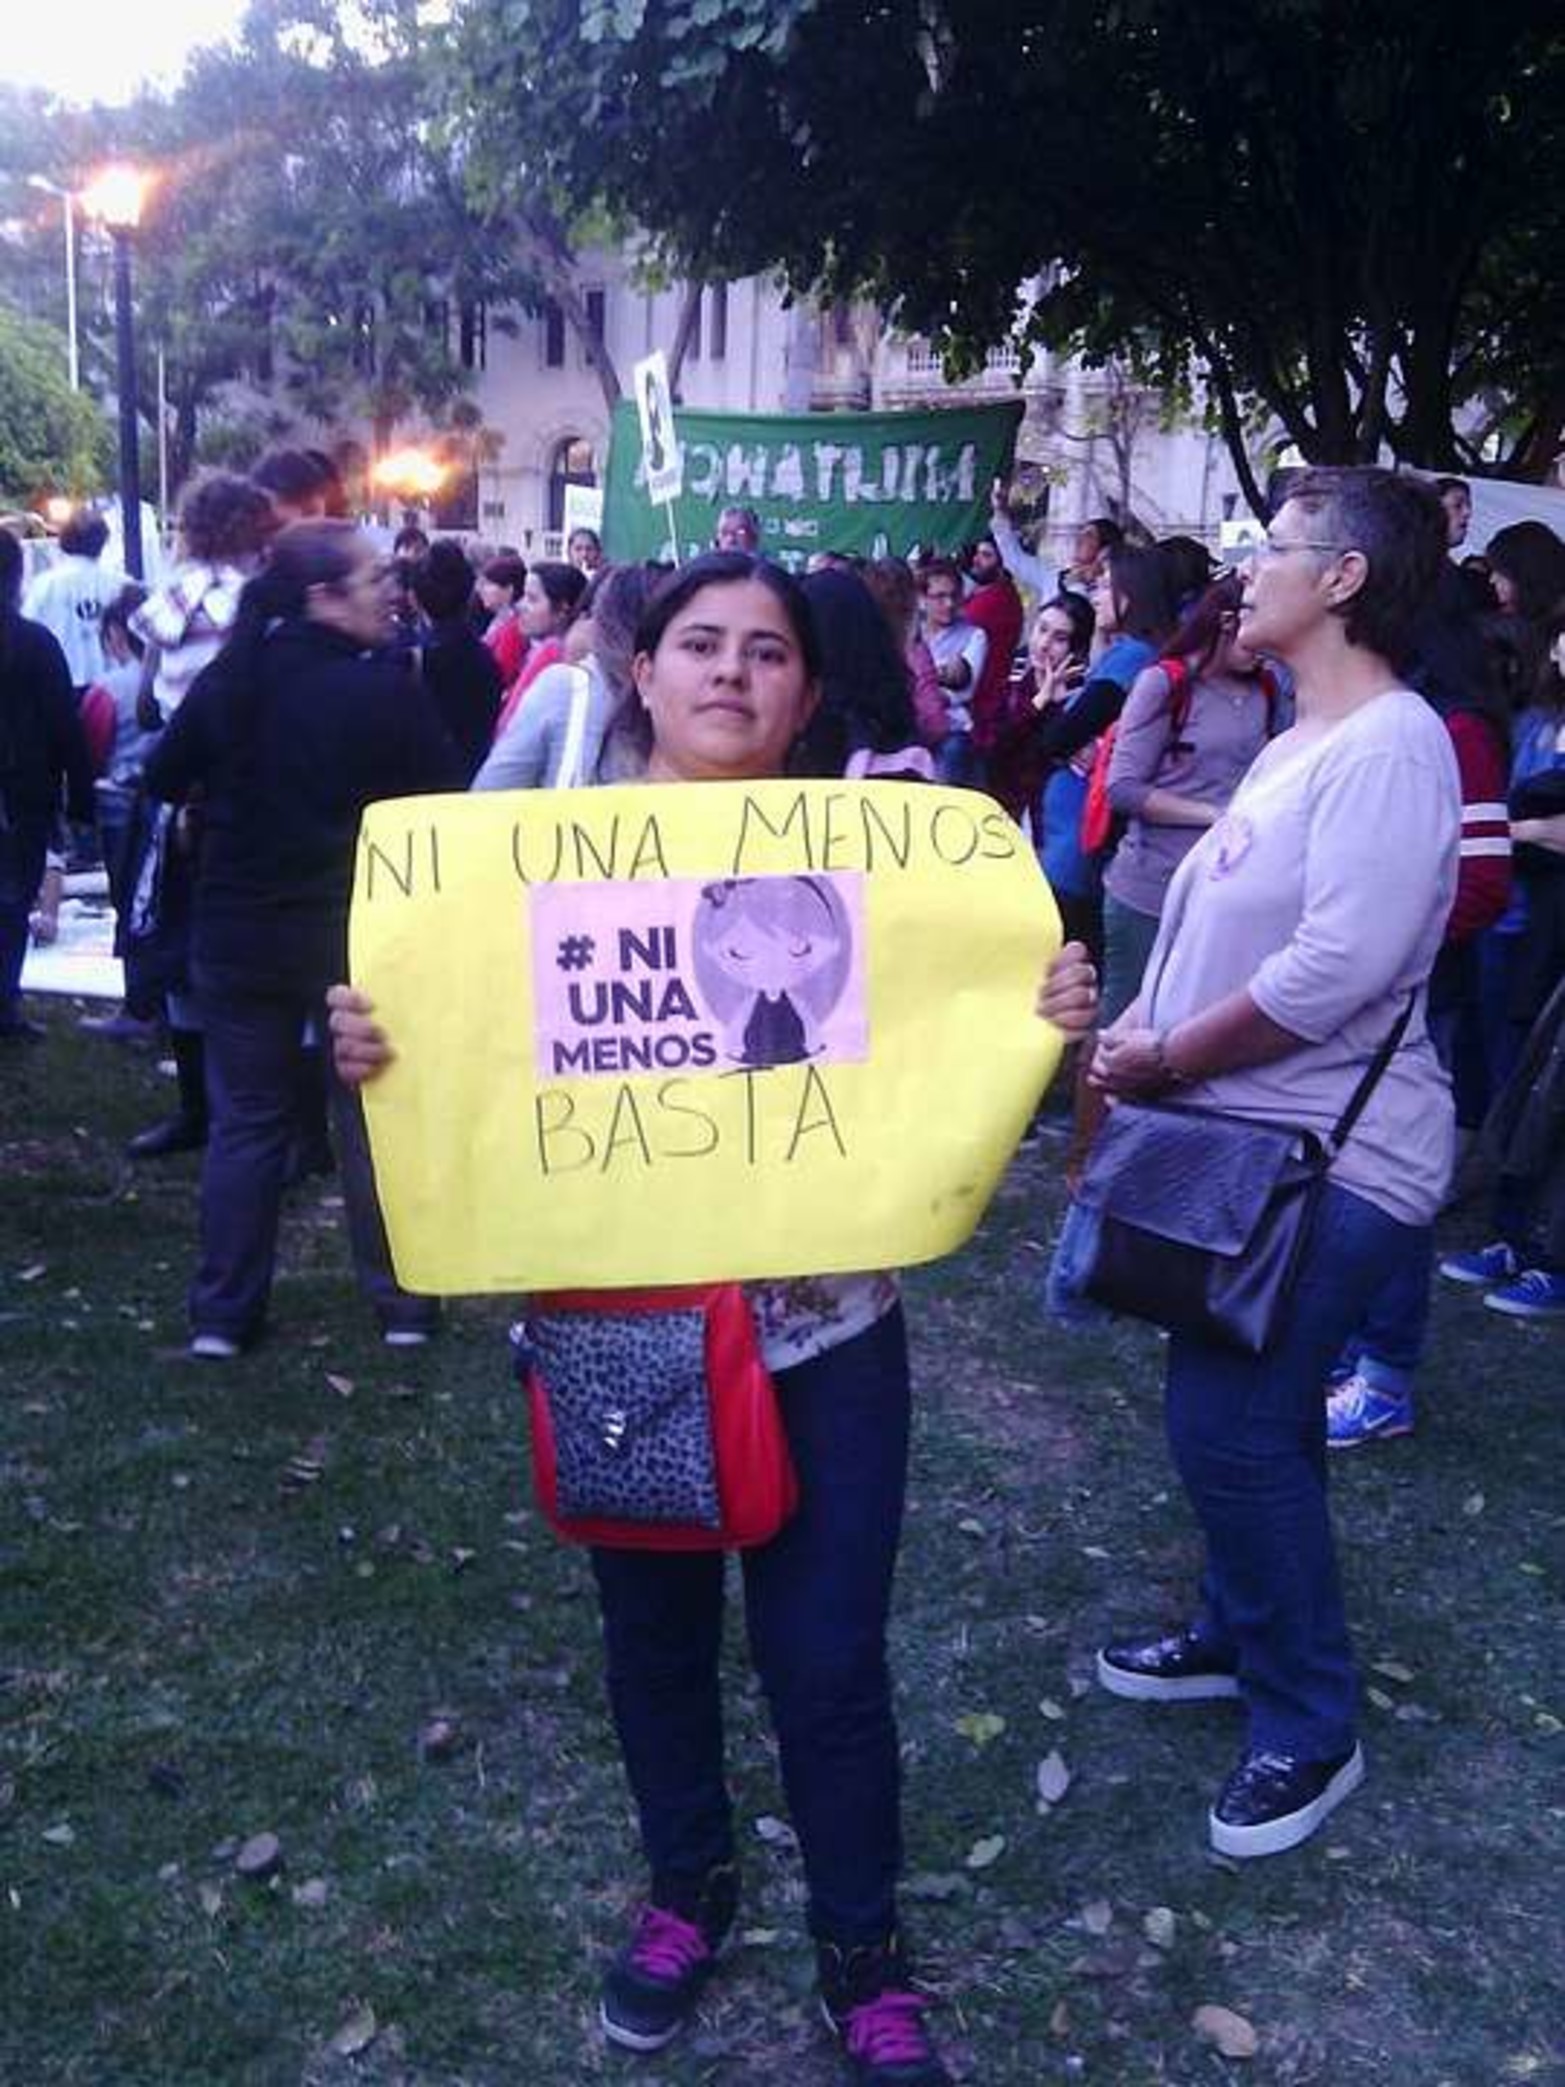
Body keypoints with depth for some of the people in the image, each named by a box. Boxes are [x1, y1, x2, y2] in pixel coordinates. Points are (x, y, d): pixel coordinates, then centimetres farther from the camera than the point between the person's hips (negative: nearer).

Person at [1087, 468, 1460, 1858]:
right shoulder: (1305, 739, 12)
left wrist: (1166, 1058, -18)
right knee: (1240, 1415, 19)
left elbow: (1338, 965, -28)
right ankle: (1242, 1637, 38)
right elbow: (1225, 918, 17)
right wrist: (1144, 1023, 0)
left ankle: (1310, 1731, 13)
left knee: (1232, 1428, -6)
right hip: (1248, 1137, 10)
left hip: (1329, 1160, -10)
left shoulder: (1390, 745, -19)